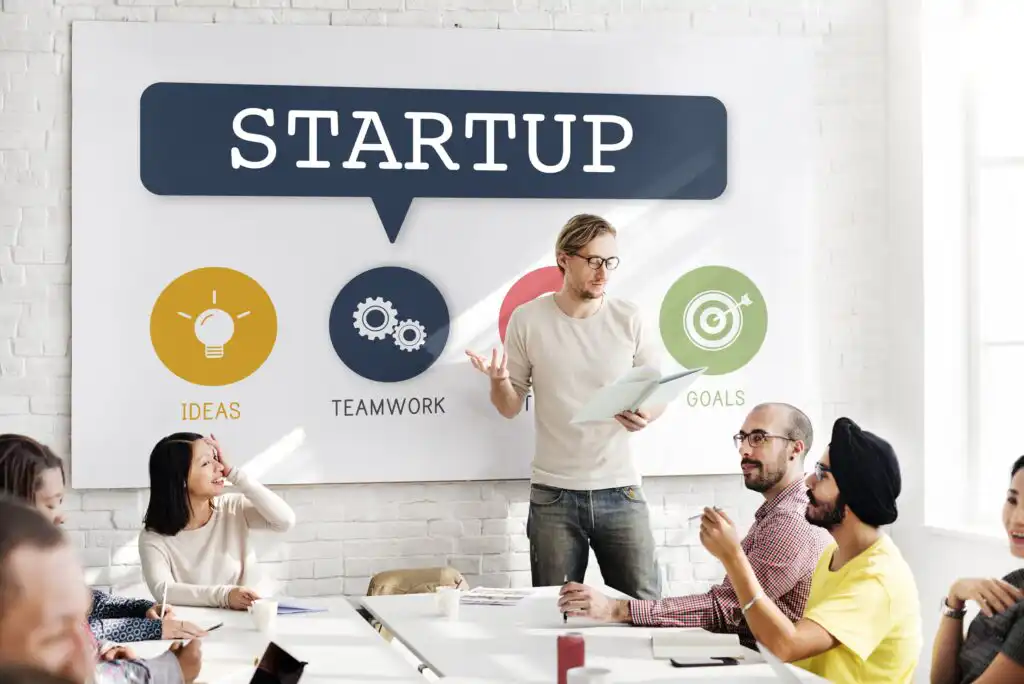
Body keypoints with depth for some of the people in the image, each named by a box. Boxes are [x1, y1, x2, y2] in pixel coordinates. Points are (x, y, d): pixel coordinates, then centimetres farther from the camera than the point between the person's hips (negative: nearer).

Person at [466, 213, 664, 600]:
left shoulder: (628, 319, 0)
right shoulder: (527, 320, -1)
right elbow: (510, 408, 6)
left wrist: (646, 416, -17)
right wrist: (499, 381, -17)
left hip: (620, 490, 0)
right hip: (553, 494, 0)